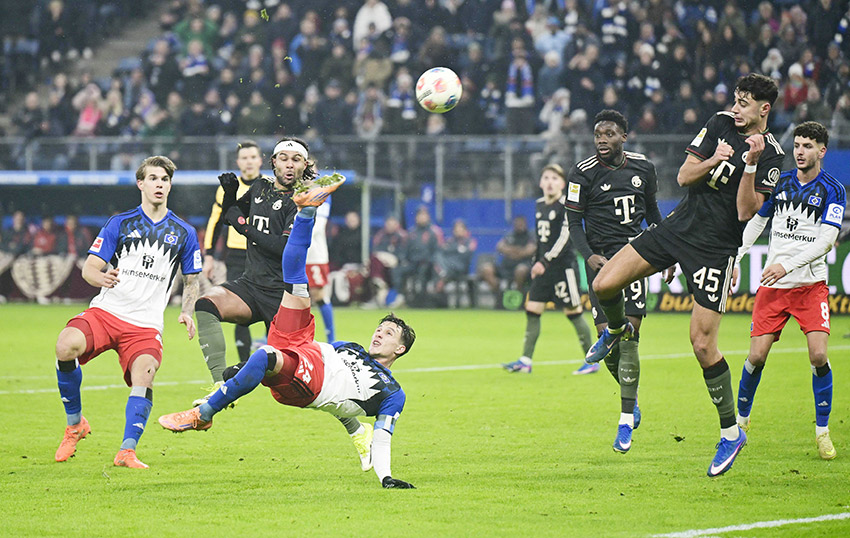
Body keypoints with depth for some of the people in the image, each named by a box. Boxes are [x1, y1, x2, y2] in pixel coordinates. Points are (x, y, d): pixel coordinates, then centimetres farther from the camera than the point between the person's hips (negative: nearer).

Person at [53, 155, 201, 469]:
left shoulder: (184, 234, 12)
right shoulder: (120, 223, 8)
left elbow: (191, 281, 22)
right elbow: (89, 267, 5)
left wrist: (187, 313, 2)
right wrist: (101, 277, -20)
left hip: (146, 325, 0)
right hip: (105, 312, 0)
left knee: (144, 378, -27)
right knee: (66, 346, -28)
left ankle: (127, 451, -19)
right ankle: (74, 424, -8)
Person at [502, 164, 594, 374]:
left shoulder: (566, 206, -11)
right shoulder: (539, 205, 12)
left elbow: (565, 237, -18)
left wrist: (545, 261, -22)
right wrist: (535, 262, 18)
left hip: (563, 265, -7)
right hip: (543, 267, 7)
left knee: (573, 312, -4)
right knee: (532, 310, 2)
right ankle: (525, 361, 5)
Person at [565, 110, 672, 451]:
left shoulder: (643, 168, 8)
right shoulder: (583, 173, -2)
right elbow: (574, 221, 0)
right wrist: (589, 255, -15)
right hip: (601, 259, -1)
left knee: (629, 335, -10)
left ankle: (626, 422, -6)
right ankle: (630, 398, 19)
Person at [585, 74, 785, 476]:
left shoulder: (771, 156, -9)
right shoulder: (721, 124, 5)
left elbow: (746, 212, -16)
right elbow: (684, 176, 2)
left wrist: (750, 164, -25)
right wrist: (713, 161, -16)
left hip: (715, 248, -5)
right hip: (678, 227, 5)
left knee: (702, 344, -10)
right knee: (603, 285, -8)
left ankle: (731, 432, 6)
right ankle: (617, 329, 29)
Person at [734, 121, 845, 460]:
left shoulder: (832, 190, -5)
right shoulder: (779, 183, 6)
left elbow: (825, 240, -13)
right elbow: (755, 222, 18)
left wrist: (788, 264, -22)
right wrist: (734, 258, 9)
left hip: (811, 285, -3)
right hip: (772, 286, 3)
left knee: (818, 355, -16)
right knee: (757, 356, -2)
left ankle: (822, 432, -2)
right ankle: (741, 420, 20)